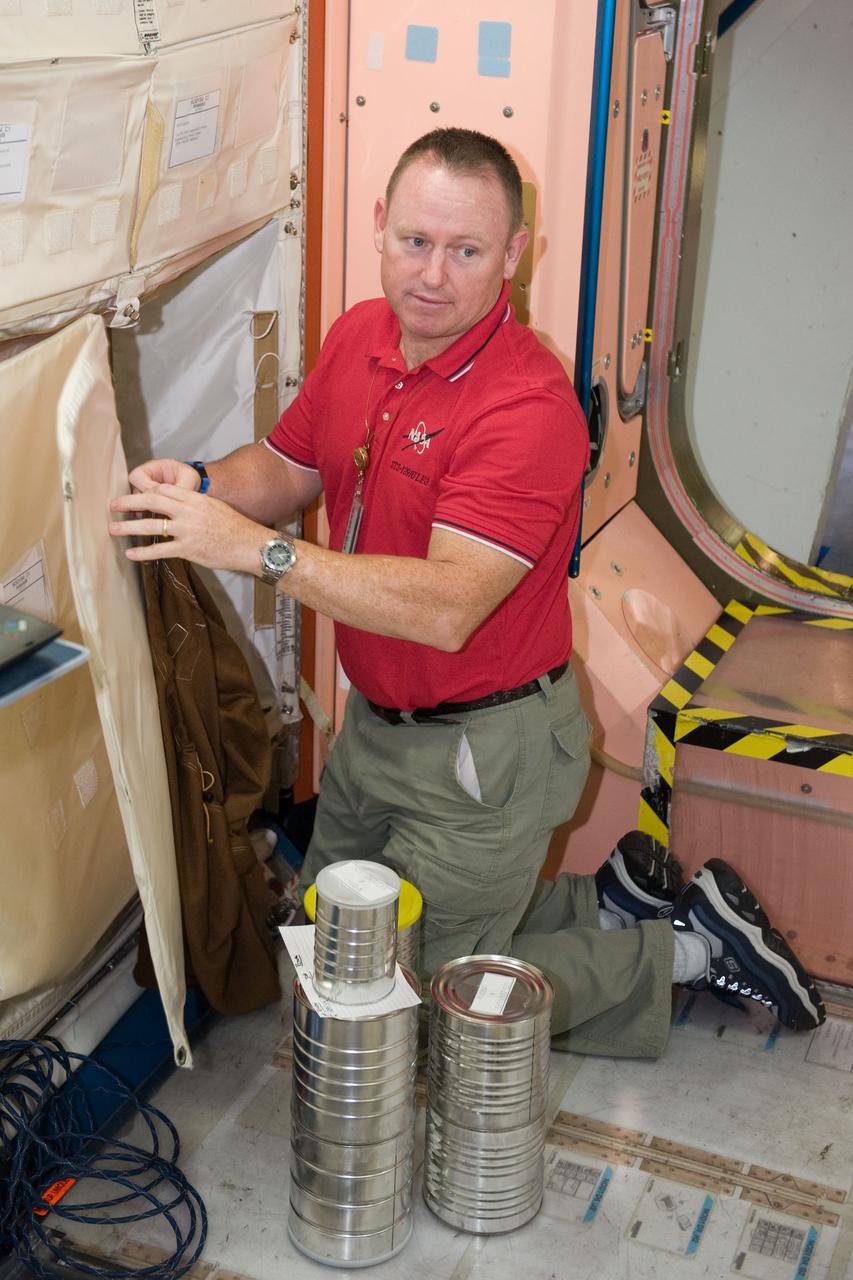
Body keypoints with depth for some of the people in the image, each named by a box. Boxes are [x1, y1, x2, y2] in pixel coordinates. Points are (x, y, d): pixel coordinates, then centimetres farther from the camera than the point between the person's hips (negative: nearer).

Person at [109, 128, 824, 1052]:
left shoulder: (530, 405, -28)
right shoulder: (358, 337, -2)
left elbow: (448, 608, -35)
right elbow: (286, 466, 10)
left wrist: (257, 548, -39)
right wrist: (203, 489, -13)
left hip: (485, 750, -9)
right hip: (376, 722, 9)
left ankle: (678, 954, 20)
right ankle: (611, 904, 28)